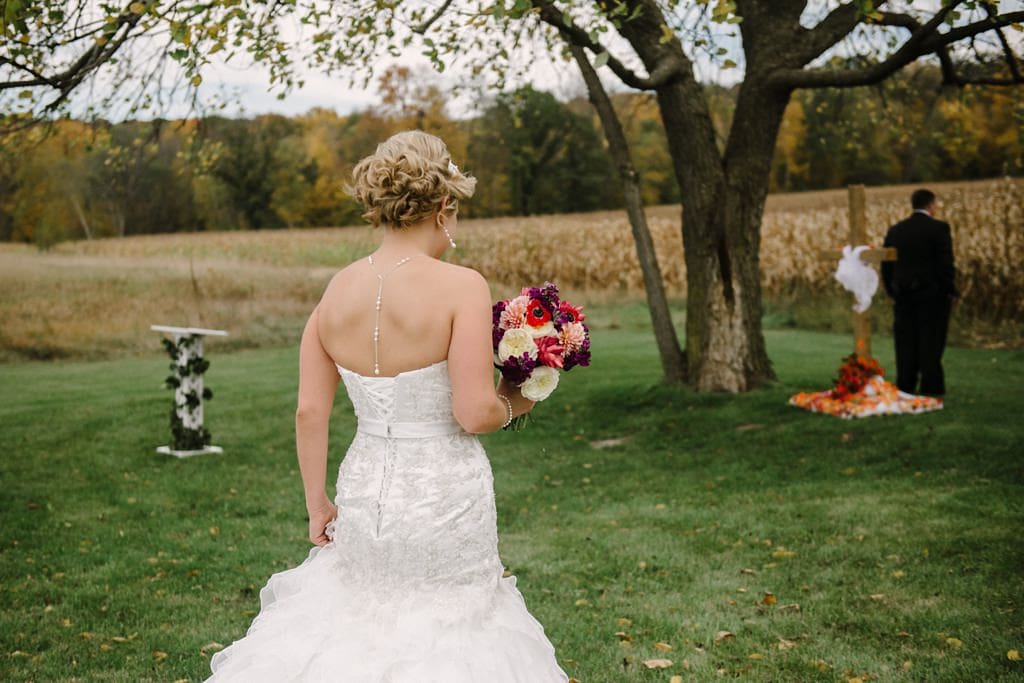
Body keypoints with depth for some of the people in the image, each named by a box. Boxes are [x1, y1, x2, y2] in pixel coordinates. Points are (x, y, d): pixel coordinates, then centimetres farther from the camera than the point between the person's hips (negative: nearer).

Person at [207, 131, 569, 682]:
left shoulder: (336, 291, 0)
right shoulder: (461, 286, -16)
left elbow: (309, 413, 1)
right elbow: (474, 412, -19)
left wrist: (317, 505, 11)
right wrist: (514, 404, 3)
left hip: (363, 494, 5)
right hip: (444, 498, -5)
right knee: (449, 631, 13)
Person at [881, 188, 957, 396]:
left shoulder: (895, 230, 7)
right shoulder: (938, 228, -9)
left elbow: (886, 265, 8)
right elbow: (945, 263, -13)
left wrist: (892, 292, 15)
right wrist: (950, 291, -4)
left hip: (903, 295, 4)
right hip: (932, 294, -4)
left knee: (906, 343, 9)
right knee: (931, 344, 2)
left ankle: (905, 388, 11)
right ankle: (931, 388, 4)